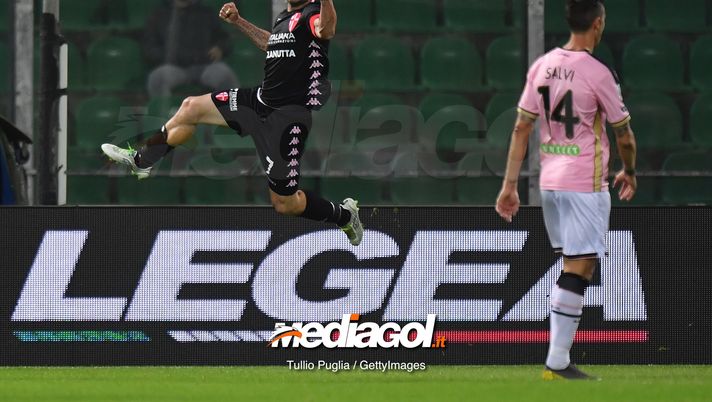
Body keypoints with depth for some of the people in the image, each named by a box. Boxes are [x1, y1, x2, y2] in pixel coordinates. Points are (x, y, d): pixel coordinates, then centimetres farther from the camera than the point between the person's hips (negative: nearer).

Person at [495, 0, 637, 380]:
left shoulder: (541, 66, 5)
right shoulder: (597, 73, -12)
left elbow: (521, 128, 6)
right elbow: (624, 135, -4)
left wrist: (510, 184, 10)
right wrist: (629, 172, 15)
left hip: (549, 181, 7)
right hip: (585, 184, -7)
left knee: (573, 266, 16)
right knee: (578, 268, -6)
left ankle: (559, 359, 15)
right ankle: (557, 362, -11)